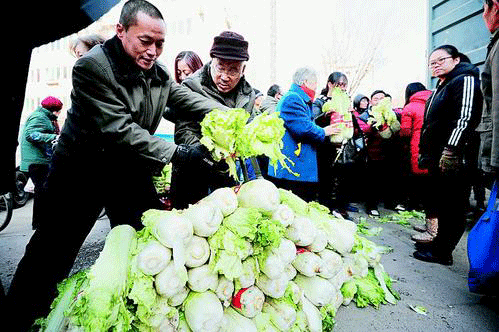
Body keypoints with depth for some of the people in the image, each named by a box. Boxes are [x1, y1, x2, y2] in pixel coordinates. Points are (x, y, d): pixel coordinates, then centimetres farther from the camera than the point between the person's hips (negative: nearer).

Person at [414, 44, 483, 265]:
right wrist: (425, 152, 23)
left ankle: (442, 252, 2)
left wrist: (450, 150, -23)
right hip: (438, 160, 10)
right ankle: (438, 240, 26)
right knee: (439, 202, 15)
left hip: (452, 160, -10)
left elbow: (465, 117, -18)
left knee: (452, 207, -4)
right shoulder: (441, 87, 24)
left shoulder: (465, 81, -5)